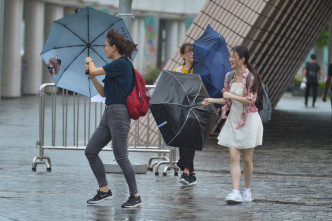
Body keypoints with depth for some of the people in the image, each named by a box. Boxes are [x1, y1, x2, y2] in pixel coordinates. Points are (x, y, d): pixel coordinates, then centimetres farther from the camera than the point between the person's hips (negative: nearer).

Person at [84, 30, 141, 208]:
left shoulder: (121, 64, -13)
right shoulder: (116, 65, 17)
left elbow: (95, 71, -12)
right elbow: (103, 92, 20)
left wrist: (90, 61, 9)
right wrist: (92, 77, 9)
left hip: (119, 114, -10)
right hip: (109, 113, 10)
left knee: (121, 157, -8)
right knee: (90, 151, 7)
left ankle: (135, 196, 1)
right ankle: (104, 190, 13)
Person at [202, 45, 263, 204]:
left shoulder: (251, 77, -12)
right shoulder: (229, 77, 6)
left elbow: (250, 100, -19)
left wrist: (231, 95, -17)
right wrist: (213, 101, 6)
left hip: (248, 119, -5)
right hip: (233, 119, 5)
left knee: (247, 158, 5)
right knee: (233, 157, -6)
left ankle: (247, 191, 20)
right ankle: (235, 192, -12)